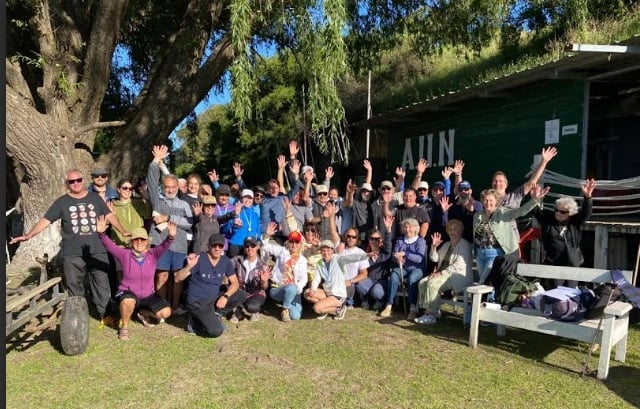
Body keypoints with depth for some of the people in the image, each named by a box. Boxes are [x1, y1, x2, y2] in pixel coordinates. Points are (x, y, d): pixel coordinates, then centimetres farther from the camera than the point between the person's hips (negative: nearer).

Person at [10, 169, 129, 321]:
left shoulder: (95, 198, 8)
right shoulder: (62, 202, 3)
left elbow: (109, 215, 11)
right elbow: (45, 220, -2)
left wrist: (123, 231, 3)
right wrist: (28, 236, -14)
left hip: (97, 251, 1)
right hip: (73, 255, -1)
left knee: (102, 284, 5)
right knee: (74, 287, 9)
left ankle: (104, 313, 18)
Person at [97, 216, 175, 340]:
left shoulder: (153, 254, -9)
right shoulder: (125, 254, -10)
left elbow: (164, 246, -27)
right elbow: (109, 245, -22)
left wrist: (170, 236, -49)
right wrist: (101, 233, -41)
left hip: (148, 296, 3)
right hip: (127, 293, -2)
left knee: (165, 312, -15)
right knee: (129, 301, -39)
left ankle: (143, 313, 18)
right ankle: (124, 327, -9)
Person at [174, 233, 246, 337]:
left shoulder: (226, 261, -2)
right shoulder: (199, 259, -17)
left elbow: (235, 283, -1)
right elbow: (177, 278, -21)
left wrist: (225, 296, -19)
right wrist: (189, 266, -39)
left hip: (214, 298, 6)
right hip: (198, 302, -6)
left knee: (241, 295, -7)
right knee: (216, 331, -21)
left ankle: (215, 315, 4)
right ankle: (195, 323, 6)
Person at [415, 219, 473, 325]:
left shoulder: (464, 245, -5)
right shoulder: (446, 245, 22)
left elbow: (459, 265, -18)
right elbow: (434, 258, 21)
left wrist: (441, 273, -21)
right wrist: (434, 246, 3)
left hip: (458, 276, -9)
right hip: (443, 273, 9)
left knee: (432, 283, -29)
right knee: (422, 282, -12)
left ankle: (431, 314, -22)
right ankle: (434, 310, -9)